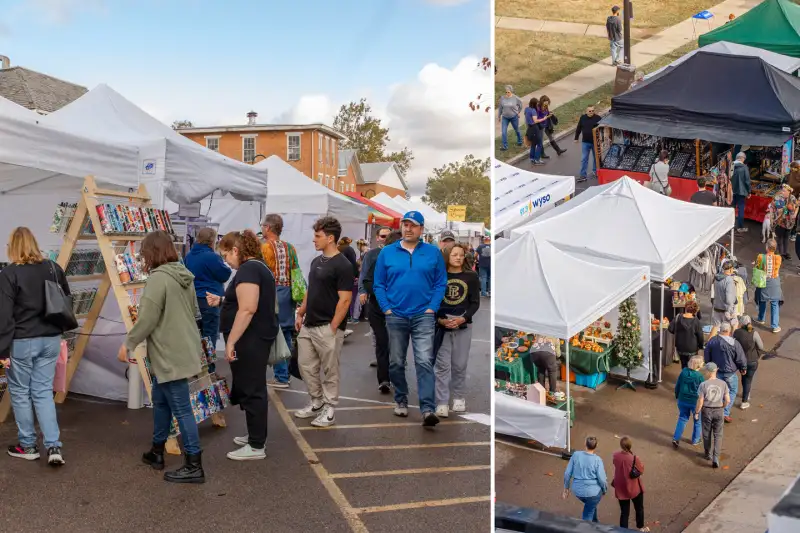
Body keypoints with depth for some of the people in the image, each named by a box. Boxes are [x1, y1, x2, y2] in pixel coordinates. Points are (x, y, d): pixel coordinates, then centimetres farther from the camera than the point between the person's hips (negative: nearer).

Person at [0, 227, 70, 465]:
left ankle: (28, 446, 22)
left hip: (22, 342, -5)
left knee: (20, 392, 12)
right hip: (51, 339, 5)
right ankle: (54, 446, 0)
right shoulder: (53, 268, 4)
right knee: (43, 392, 10)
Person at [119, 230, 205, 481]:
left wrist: (128, 344, -5)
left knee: (181, 409, -3)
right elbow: (194, 311, 19)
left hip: (172, 355, -10)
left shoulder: (158, 278, -18)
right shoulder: (184, 275, 10)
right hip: (183, 349, 10)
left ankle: (194, 466, 4)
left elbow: (147, 319, -18)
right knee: (160, 399, 23)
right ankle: (157, 452, 36)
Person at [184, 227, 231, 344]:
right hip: (209, 300, -8)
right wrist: (227, 267, 11)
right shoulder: (212, 257, -17)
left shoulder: (189, 256, 8)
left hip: (193, 299, 8)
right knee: (209, 337, -2)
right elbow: (225, 275, -9)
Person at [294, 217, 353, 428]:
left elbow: (345, 300, -18)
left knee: (330, 371, 3)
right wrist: (300, 314, 14)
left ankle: (329, 410, 15)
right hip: (309, 326, 9)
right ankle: (316, 402, 28)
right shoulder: (316, 261, 11)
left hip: (327, 328, -8)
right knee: (306, 365, 14)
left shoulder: (342, 265, -15)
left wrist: (333, 328, -19)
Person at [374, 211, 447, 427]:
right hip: (395, 316, 2)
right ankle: (400, 401, 30)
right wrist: (386, 309, -4)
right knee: (396, 363, 12)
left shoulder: (433, 253, 2)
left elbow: (441, 283, 1)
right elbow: (379, 284, 5)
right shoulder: (387, 252, 4)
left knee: (424, 362, -12)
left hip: (423, 316, -2)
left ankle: (428, 409, -15)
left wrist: (432, 308, -8)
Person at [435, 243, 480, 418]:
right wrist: (440, 319, -13)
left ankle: (459, 397, 25)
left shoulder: (471, 277, 3)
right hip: (441, 326, 0)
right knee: (442, 365, -2)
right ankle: (442, 403, 1)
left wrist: (463, 318, -14)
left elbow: (475, 303, 1)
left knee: (460, 365, 7)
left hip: (463, 326, 1)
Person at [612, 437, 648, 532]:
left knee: (624, 512, 16)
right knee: (639, 509, 26)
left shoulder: (616, 456, -14)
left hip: (621, 489, 3)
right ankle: (641, 527, 47)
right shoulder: (635, 458, -28)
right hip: (634, 489, -2)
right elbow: (641, 471, -11)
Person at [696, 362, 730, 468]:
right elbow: (727, 400, -6)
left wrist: (696, 412, 0)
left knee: (707, 434, 18)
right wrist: (722, 407, 14)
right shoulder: (723, 383, -11)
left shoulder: (703, 385, -17)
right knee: (718, 435, 10)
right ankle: (716, 457, -3)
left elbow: (700, 401, -14)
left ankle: (708, 454, 33)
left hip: (706, 411, -1)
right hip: (718, 411, 1)